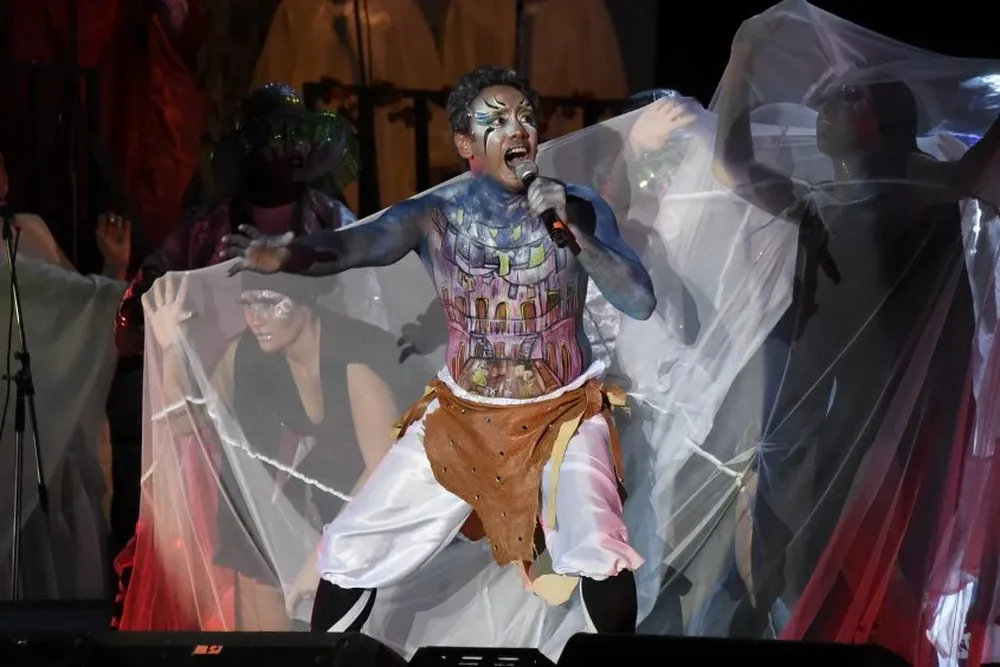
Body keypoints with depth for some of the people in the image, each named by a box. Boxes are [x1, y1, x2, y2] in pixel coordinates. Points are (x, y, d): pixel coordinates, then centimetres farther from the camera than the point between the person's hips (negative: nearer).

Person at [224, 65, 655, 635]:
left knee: (599, 548, -26)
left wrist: (574, 230, -29)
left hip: (562, 414, -2)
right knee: (352, 552, -1)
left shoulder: (580, 207, -10)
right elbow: (358, 244, -32)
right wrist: (286, 255, -54)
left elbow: (641, 303, -17)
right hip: (462, 416, 2)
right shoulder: (437, 214, -12)